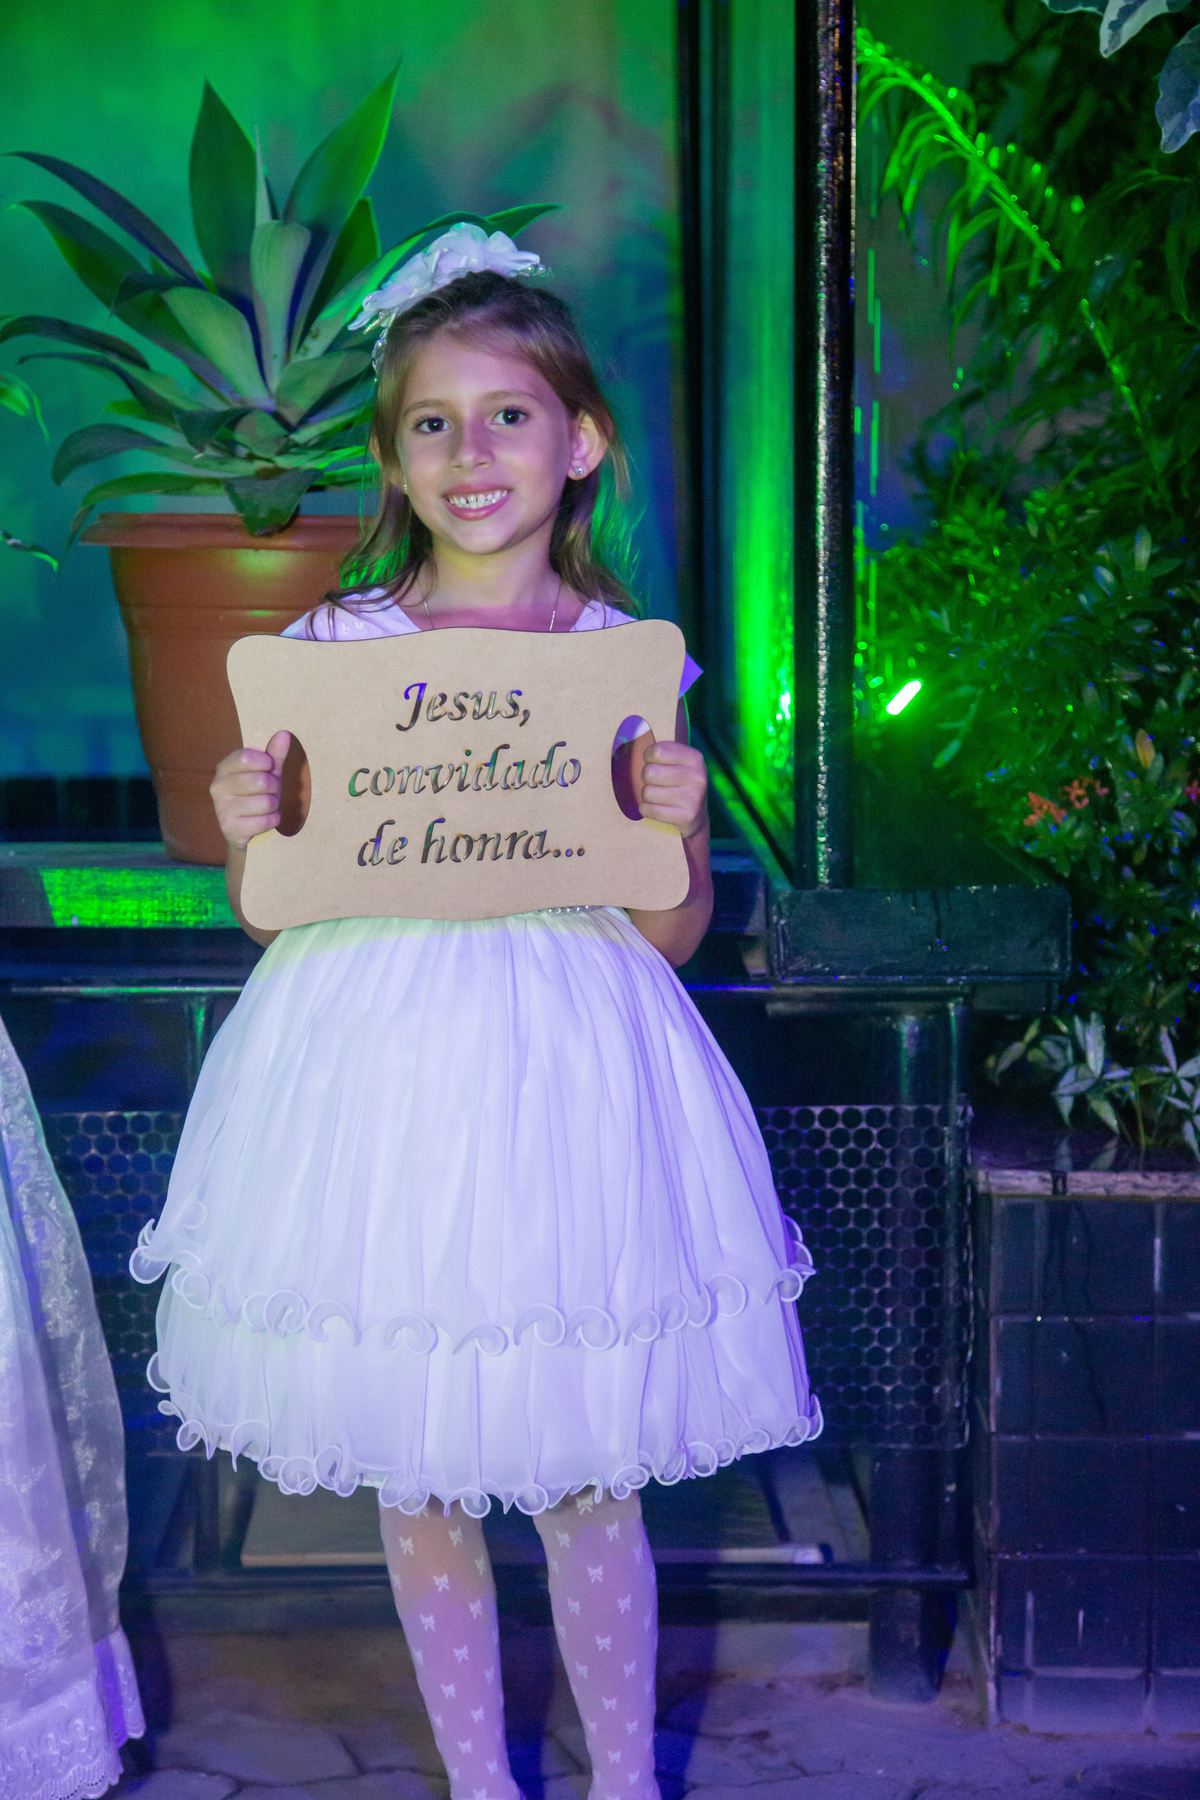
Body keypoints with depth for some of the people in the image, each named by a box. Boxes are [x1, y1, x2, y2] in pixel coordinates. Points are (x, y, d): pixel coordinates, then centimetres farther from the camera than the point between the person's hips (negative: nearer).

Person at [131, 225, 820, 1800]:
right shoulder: (330, 647, 1)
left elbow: (672, 936, 3)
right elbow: (276, 913, 5)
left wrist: (674, 827, -16)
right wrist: (250, 831, -15)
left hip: (568, 1070, -1)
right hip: (379, 1071, 1)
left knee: (592, 1476, 8)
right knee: (415, 1480, 11)